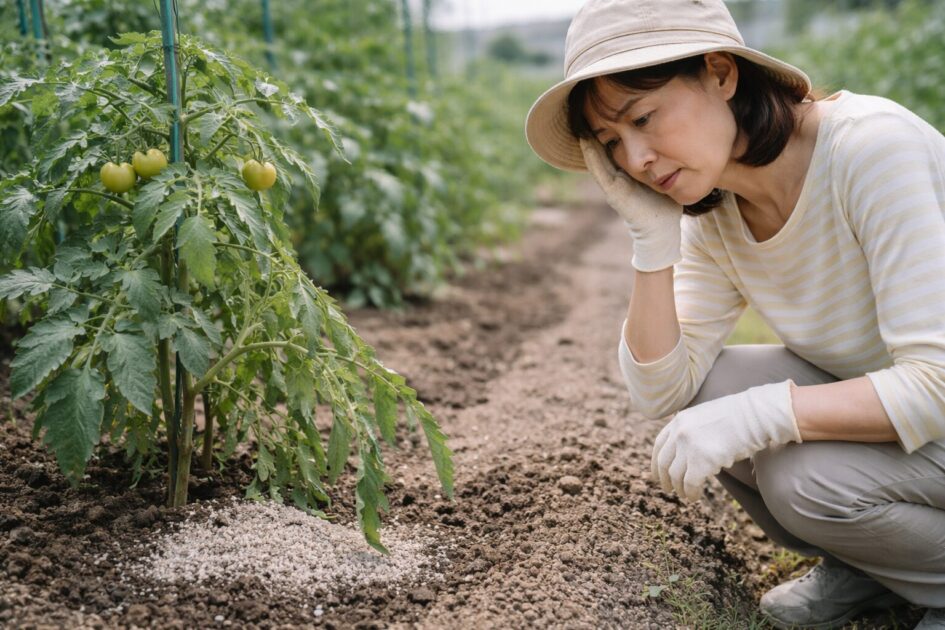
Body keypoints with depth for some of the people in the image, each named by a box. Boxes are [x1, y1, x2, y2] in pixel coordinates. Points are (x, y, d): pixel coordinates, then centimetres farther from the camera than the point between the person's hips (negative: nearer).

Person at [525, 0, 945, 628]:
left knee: (803, 475, -29)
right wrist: (654, 240, -19)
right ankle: (864, 568, 9)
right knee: (702, 390, -12)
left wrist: (759, 413, -36)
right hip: (872, 402, 7)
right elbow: (660, 391, -11)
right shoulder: (714, 218, -6)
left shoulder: (873, 146, -27)